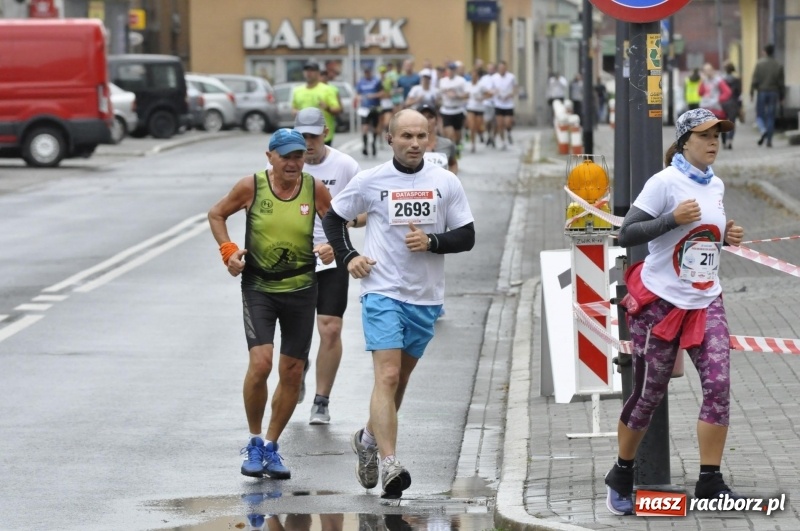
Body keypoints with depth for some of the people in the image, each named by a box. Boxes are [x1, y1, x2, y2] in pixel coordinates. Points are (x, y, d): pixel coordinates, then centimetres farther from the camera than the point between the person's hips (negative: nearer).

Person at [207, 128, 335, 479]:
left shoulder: (315, 189, -4)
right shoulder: (251, 187, -7)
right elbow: (217, 214, 7)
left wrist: (332, 247, -13)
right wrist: (228, 249, -7)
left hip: (300, 289, 2)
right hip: (258, 287, -2)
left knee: (292, 372, 5)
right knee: (260, 362, -18)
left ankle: (271, 447, 21)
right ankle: (254, 442, 2)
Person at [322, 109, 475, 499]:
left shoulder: (446, 182, 3)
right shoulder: (370, 181, -1)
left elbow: (466, 237, 3)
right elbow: (333, 217, 13)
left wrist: (431, 241, -15)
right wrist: (348, 257, -1)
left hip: (426, 297, 3)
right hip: (382, 292, -3)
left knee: (400, 380, 15)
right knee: (387, 376, -16)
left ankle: (368, 439, 39)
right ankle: (390, 466, -22)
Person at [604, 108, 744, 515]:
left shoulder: (715, 185, 9)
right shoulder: (665, 182, -13)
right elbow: (627, 235, -18)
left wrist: (726, 237, 5)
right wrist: (673, 218, -29)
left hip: (706, 302, 6)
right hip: (662, 301, -6)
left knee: (719, 385, -10)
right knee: (649, 394, 4)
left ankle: (710, 482, -4)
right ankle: (621, 477, 22)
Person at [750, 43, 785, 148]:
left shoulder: (759, 64, -5)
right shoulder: (778, 65, 1)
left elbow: (755, 80, -8)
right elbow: (781, 82, 4)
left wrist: (751, 93, -3)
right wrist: (781, 96, 11)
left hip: (762, 92, -2)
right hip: (773, 93, 2)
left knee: (760, 115, 8)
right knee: (771, 117, 6)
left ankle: (763, 130, -22)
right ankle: (769, 140, 3)